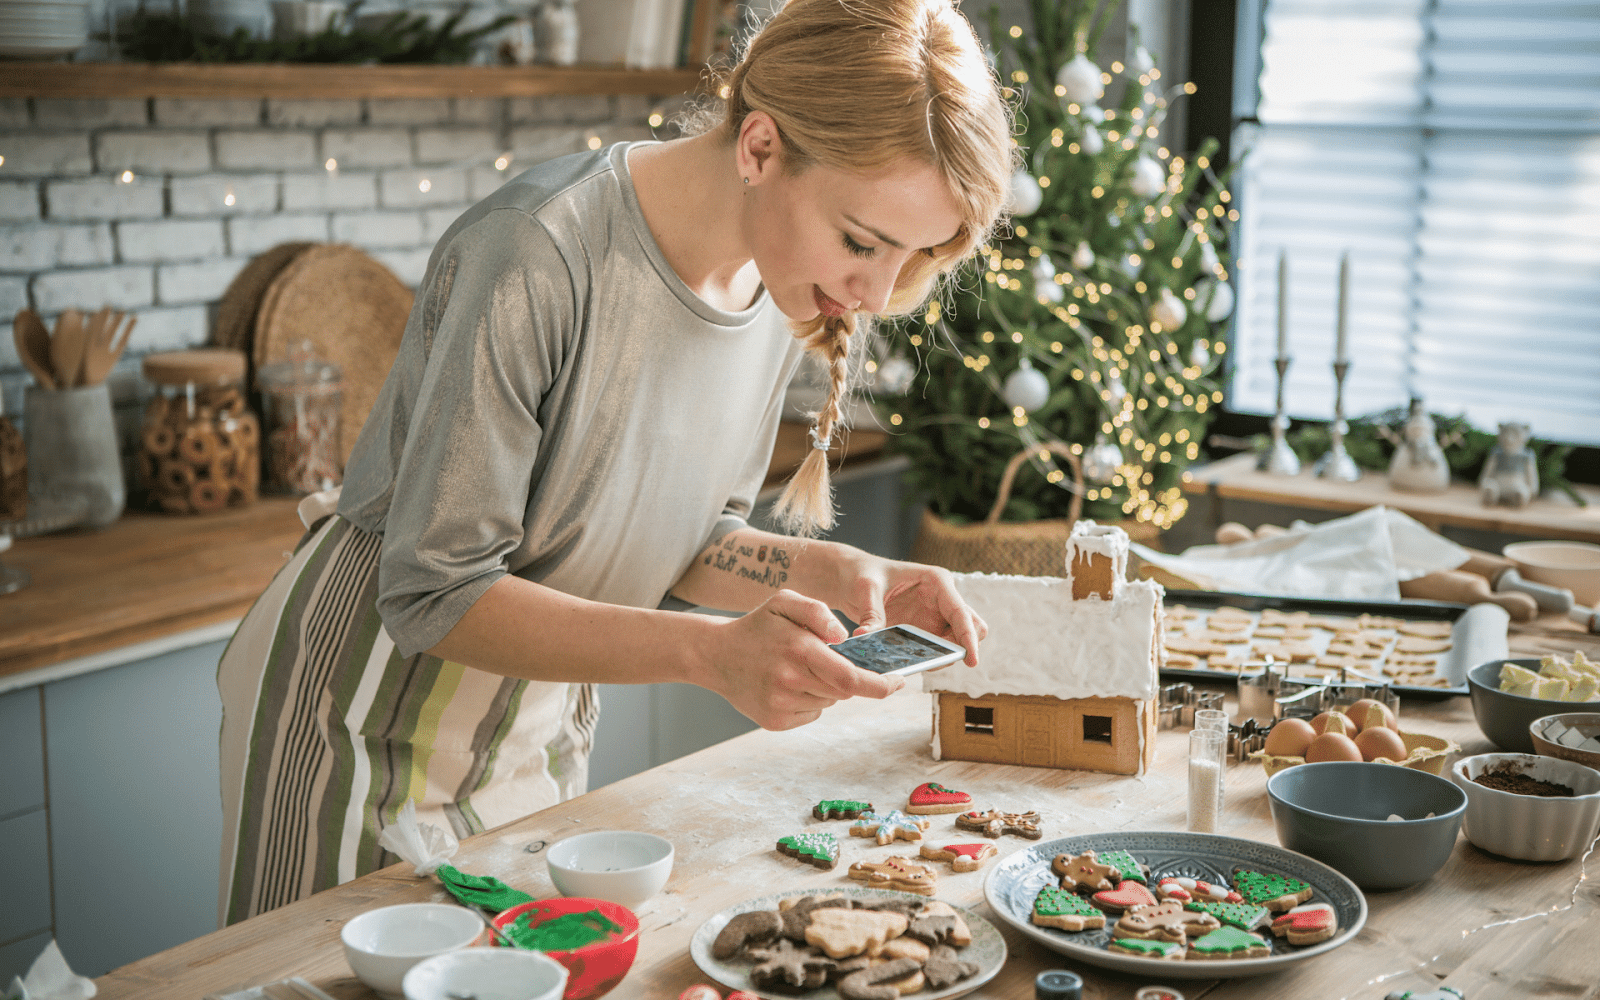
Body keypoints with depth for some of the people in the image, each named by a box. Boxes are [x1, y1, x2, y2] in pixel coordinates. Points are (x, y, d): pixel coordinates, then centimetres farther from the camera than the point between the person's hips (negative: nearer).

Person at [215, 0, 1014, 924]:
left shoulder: (787, 287, -7)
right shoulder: (536, 258, -30)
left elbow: (685, 536, 4)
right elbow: (434, 596, -27)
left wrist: (835, 572, -14)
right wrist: (709, 652, -36)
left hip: (545, 725, 6)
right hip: (374, 719, -6)